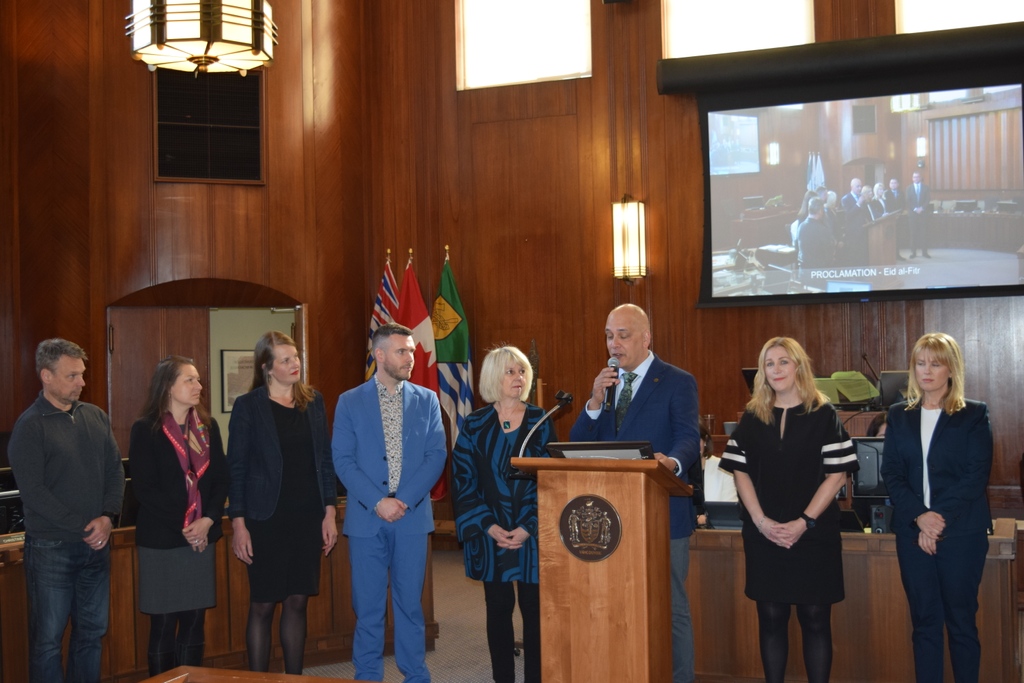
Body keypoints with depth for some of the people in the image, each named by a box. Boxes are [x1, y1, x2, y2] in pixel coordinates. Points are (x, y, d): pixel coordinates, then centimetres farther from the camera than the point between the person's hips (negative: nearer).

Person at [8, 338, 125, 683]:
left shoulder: (95, 417, 8)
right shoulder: (30, 425, -8)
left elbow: (115, 470, 7)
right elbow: (33, 492, -13)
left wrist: (107, 517, -9)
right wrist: (83, 527, -15)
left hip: (96, 544, 5)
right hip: (51, 547, -5)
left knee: (92, 631, 13)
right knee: (48, 638, 3)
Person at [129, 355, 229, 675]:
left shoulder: (208, 426, 9)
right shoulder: (145, 430, -5)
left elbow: (220, 479, 7)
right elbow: (144, 488, -10)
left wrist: (207, 521, -9)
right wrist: (183, 527, -13)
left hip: (201, 538, 4)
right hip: (160, 540, -4)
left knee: (194, 622, 6)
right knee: (164, 624, 2)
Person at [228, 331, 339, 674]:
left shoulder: (313, 401, 7)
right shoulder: (248, 406, -4)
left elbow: (325, 459, 10)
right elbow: (236, 468, -4)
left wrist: (330, 512, 5)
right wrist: (238, 524, -9)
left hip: (307, 517, 4)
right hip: (266, 519, -3)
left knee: (297, 602, 9)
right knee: (262, 605, 1)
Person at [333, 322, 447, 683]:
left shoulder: (427, 400, 6)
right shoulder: (350, 402, 2)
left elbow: (436, 455, 0)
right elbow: (343, 460, -3)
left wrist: (404, 499, -11)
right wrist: (377, 501, -13)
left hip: (412, 515, 1)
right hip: (366, 517, -1)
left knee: (410, 602, 7)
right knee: (368, 605, 5)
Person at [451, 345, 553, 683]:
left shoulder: (541, 422, 2)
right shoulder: (475, 425, 2)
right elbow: (463, 481, -1)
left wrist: (528, 528, -12)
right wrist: (488, 526, -11)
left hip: (532, 533, 0)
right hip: (490, 534, 0)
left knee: (534, 610, 0)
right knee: (499, 609, 6)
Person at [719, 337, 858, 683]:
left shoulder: (823, 415, 0)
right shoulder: (752, 417, 8)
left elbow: (837, 474, -4)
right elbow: (741, 472, 5)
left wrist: (804, 522, -13)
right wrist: (761, 521, -8)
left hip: (814, 535, -2)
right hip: (763, 535, 2)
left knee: (815, 619, 2)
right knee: (771, 617, 6)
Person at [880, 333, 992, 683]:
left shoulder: (974, 415, 1)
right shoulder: (899, 415, 10)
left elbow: (976, 475, -6)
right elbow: (891, 473, 3)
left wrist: (940, 520, -14)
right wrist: (920, 516, -11)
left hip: (961, 532, -3)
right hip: (912, 531, 3)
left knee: (961, 621, 3)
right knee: (924, 620, 6)